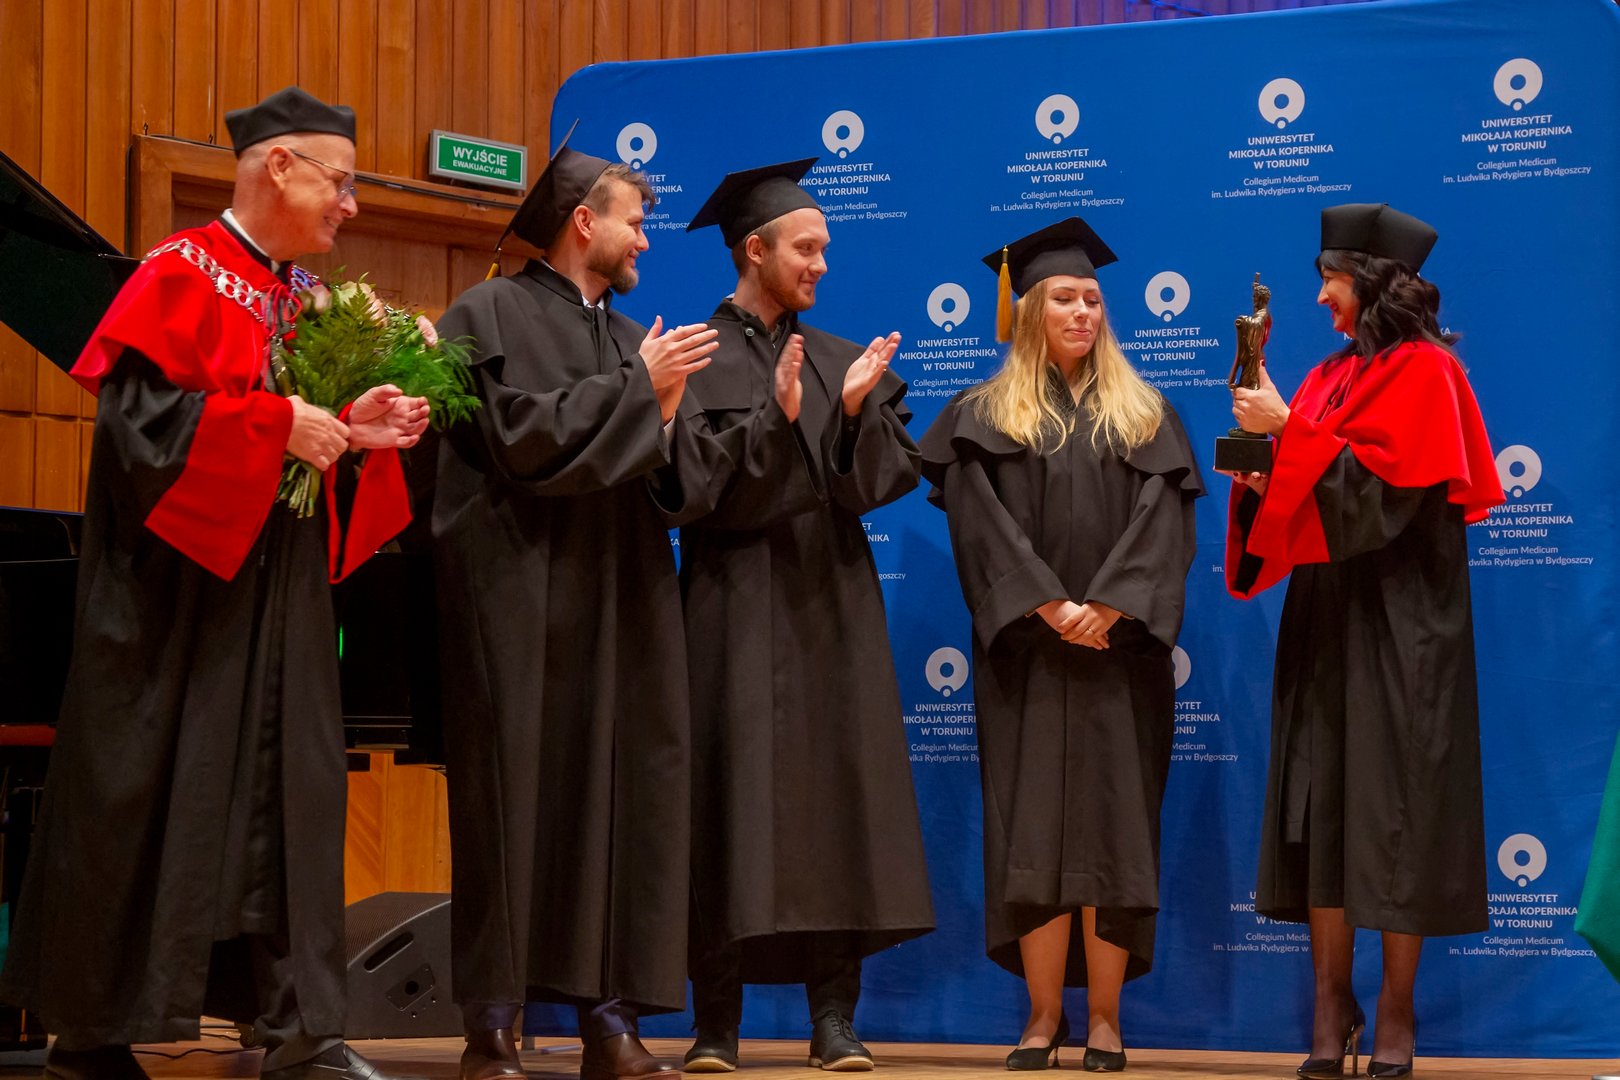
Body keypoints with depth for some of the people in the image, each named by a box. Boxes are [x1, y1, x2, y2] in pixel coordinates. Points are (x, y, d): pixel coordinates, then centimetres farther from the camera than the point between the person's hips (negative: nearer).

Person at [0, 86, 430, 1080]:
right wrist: (280, 423, -21)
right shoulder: (184, 274, -9)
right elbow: (138, 411, -19)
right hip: (178, 586, -7)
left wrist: (353, 429, -1)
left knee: (286, 786, 3)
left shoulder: (301, 294, 13)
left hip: (277, 585, 8)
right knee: (146, 799, -1)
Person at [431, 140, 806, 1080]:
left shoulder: (635, 342, 19)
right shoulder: (493, 317, -1)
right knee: (518, 801, -4)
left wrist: (780, 423, -5)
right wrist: (637, 390, -10)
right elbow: (521, 433, -16)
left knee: (621, 799, 1)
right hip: (522, 604, -6)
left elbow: (690, 476, 11)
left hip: (622, 610, 6)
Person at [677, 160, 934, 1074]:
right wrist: (774, 421, -22)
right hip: (739, 610, -4)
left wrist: (858, 412, -14)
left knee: (837, 795, 0)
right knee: (738, 799, -4)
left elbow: (896, 472, 4)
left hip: (833, 605, 4)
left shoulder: (842, 361, 14)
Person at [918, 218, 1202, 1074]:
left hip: (1120, 655, 1)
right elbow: (984, 525, -4)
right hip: (1026, 656, -1)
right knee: (1032, 830, -3)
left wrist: (1107, 607, -13)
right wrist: (1048, 607, -15)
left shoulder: (1144, 416, 11)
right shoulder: (984, 417, 7)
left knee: (1113, 828, -2)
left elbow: (1162, 522, 0)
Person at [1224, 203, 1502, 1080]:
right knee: (1322, 810, 2)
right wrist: (1262, 469, -4)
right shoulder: (1332, 375, 14)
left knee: (1395, 815, -4)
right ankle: (1331, 1008, 5)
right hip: (1326, 617, 7)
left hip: (1397, 626, -7)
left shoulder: (1424, 372, -7)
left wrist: (1287, 431, -17)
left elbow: (1381, 488, -17)